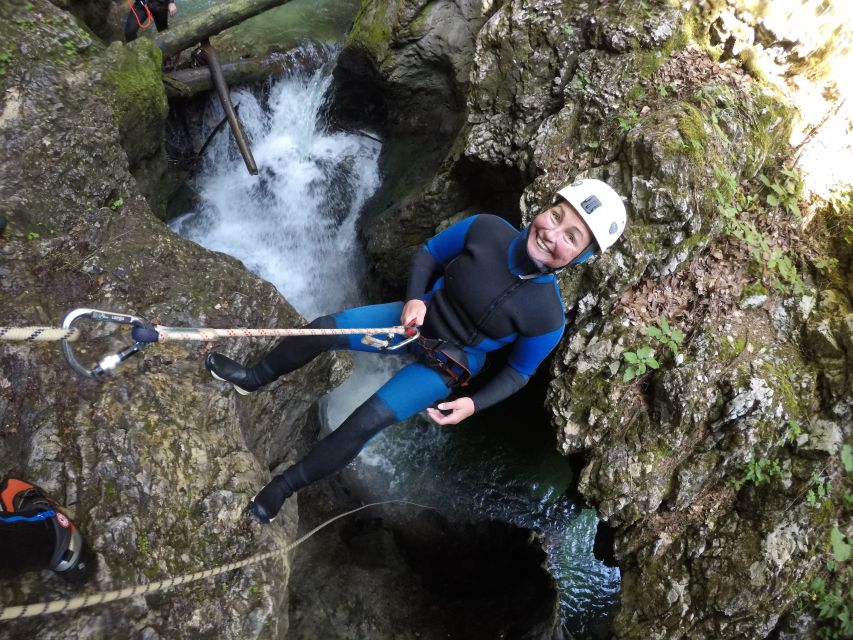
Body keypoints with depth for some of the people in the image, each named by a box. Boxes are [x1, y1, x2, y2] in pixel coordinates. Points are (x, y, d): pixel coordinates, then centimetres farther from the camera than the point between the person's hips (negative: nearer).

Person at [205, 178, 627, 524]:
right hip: (420, 319, 4)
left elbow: (520, 371, -9)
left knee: (365, 422, -14)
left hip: (446, 365, -3)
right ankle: (254, 378, 28)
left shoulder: (547, 317, -27)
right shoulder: (486, 229, -22)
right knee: (322, 329, -1)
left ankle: (283, 487, 8)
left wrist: (474, 404, -20)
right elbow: (428, 254, -5)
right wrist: (415, 299, -20)